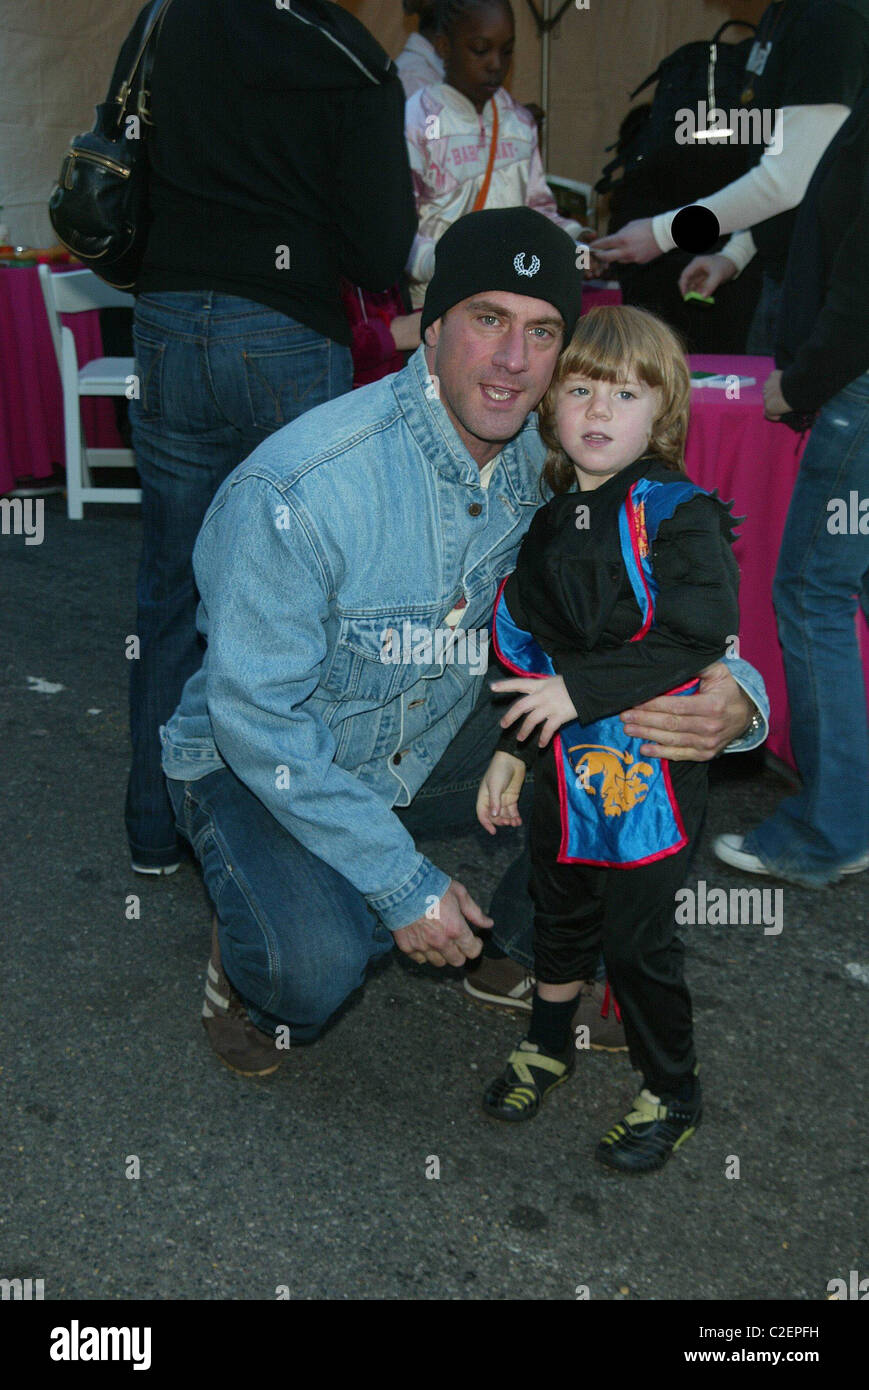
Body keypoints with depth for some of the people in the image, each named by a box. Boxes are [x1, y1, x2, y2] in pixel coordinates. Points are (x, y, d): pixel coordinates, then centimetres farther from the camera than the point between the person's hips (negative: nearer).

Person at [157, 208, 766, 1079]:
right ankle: (252, 968, 7)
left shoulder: (549, 460, -12)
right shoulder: (298, 486, -30)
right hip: (256, 761, -5)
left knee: (630, 743, -10)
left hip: (433, 744, 6)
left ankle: (515, 950, 14)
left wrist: (734, 695, -28)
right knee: (320, 960, -32)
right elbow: (257, 716, -26)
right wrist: (405, 884, -26)